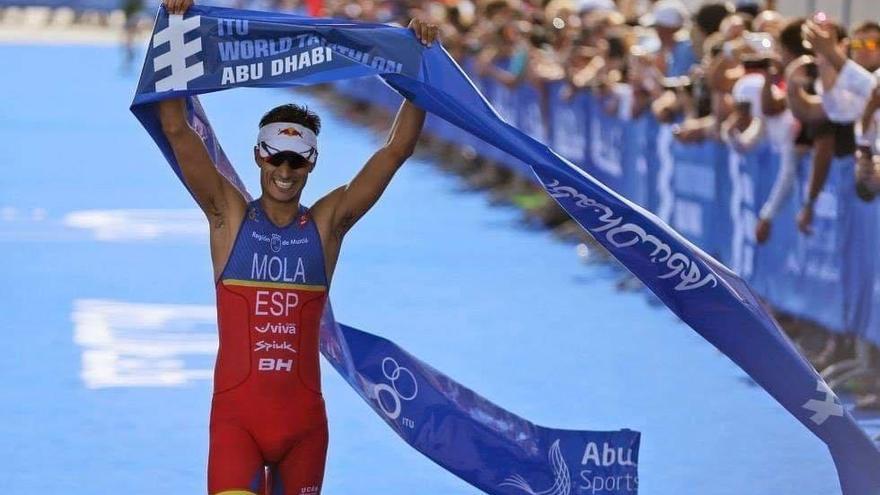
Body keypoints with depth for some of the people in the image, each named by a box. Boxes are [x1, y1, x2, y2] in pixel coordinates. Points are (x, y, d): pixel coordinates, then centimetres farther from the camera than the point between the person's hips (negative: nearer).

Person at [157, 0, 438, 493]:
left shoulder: (327, 223, 5)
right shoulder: (229, 216, 3)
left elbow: (397, 149, 2)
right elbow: (178, 130, -3)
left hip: (304, 415, 2)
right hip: (235, 412, -2)